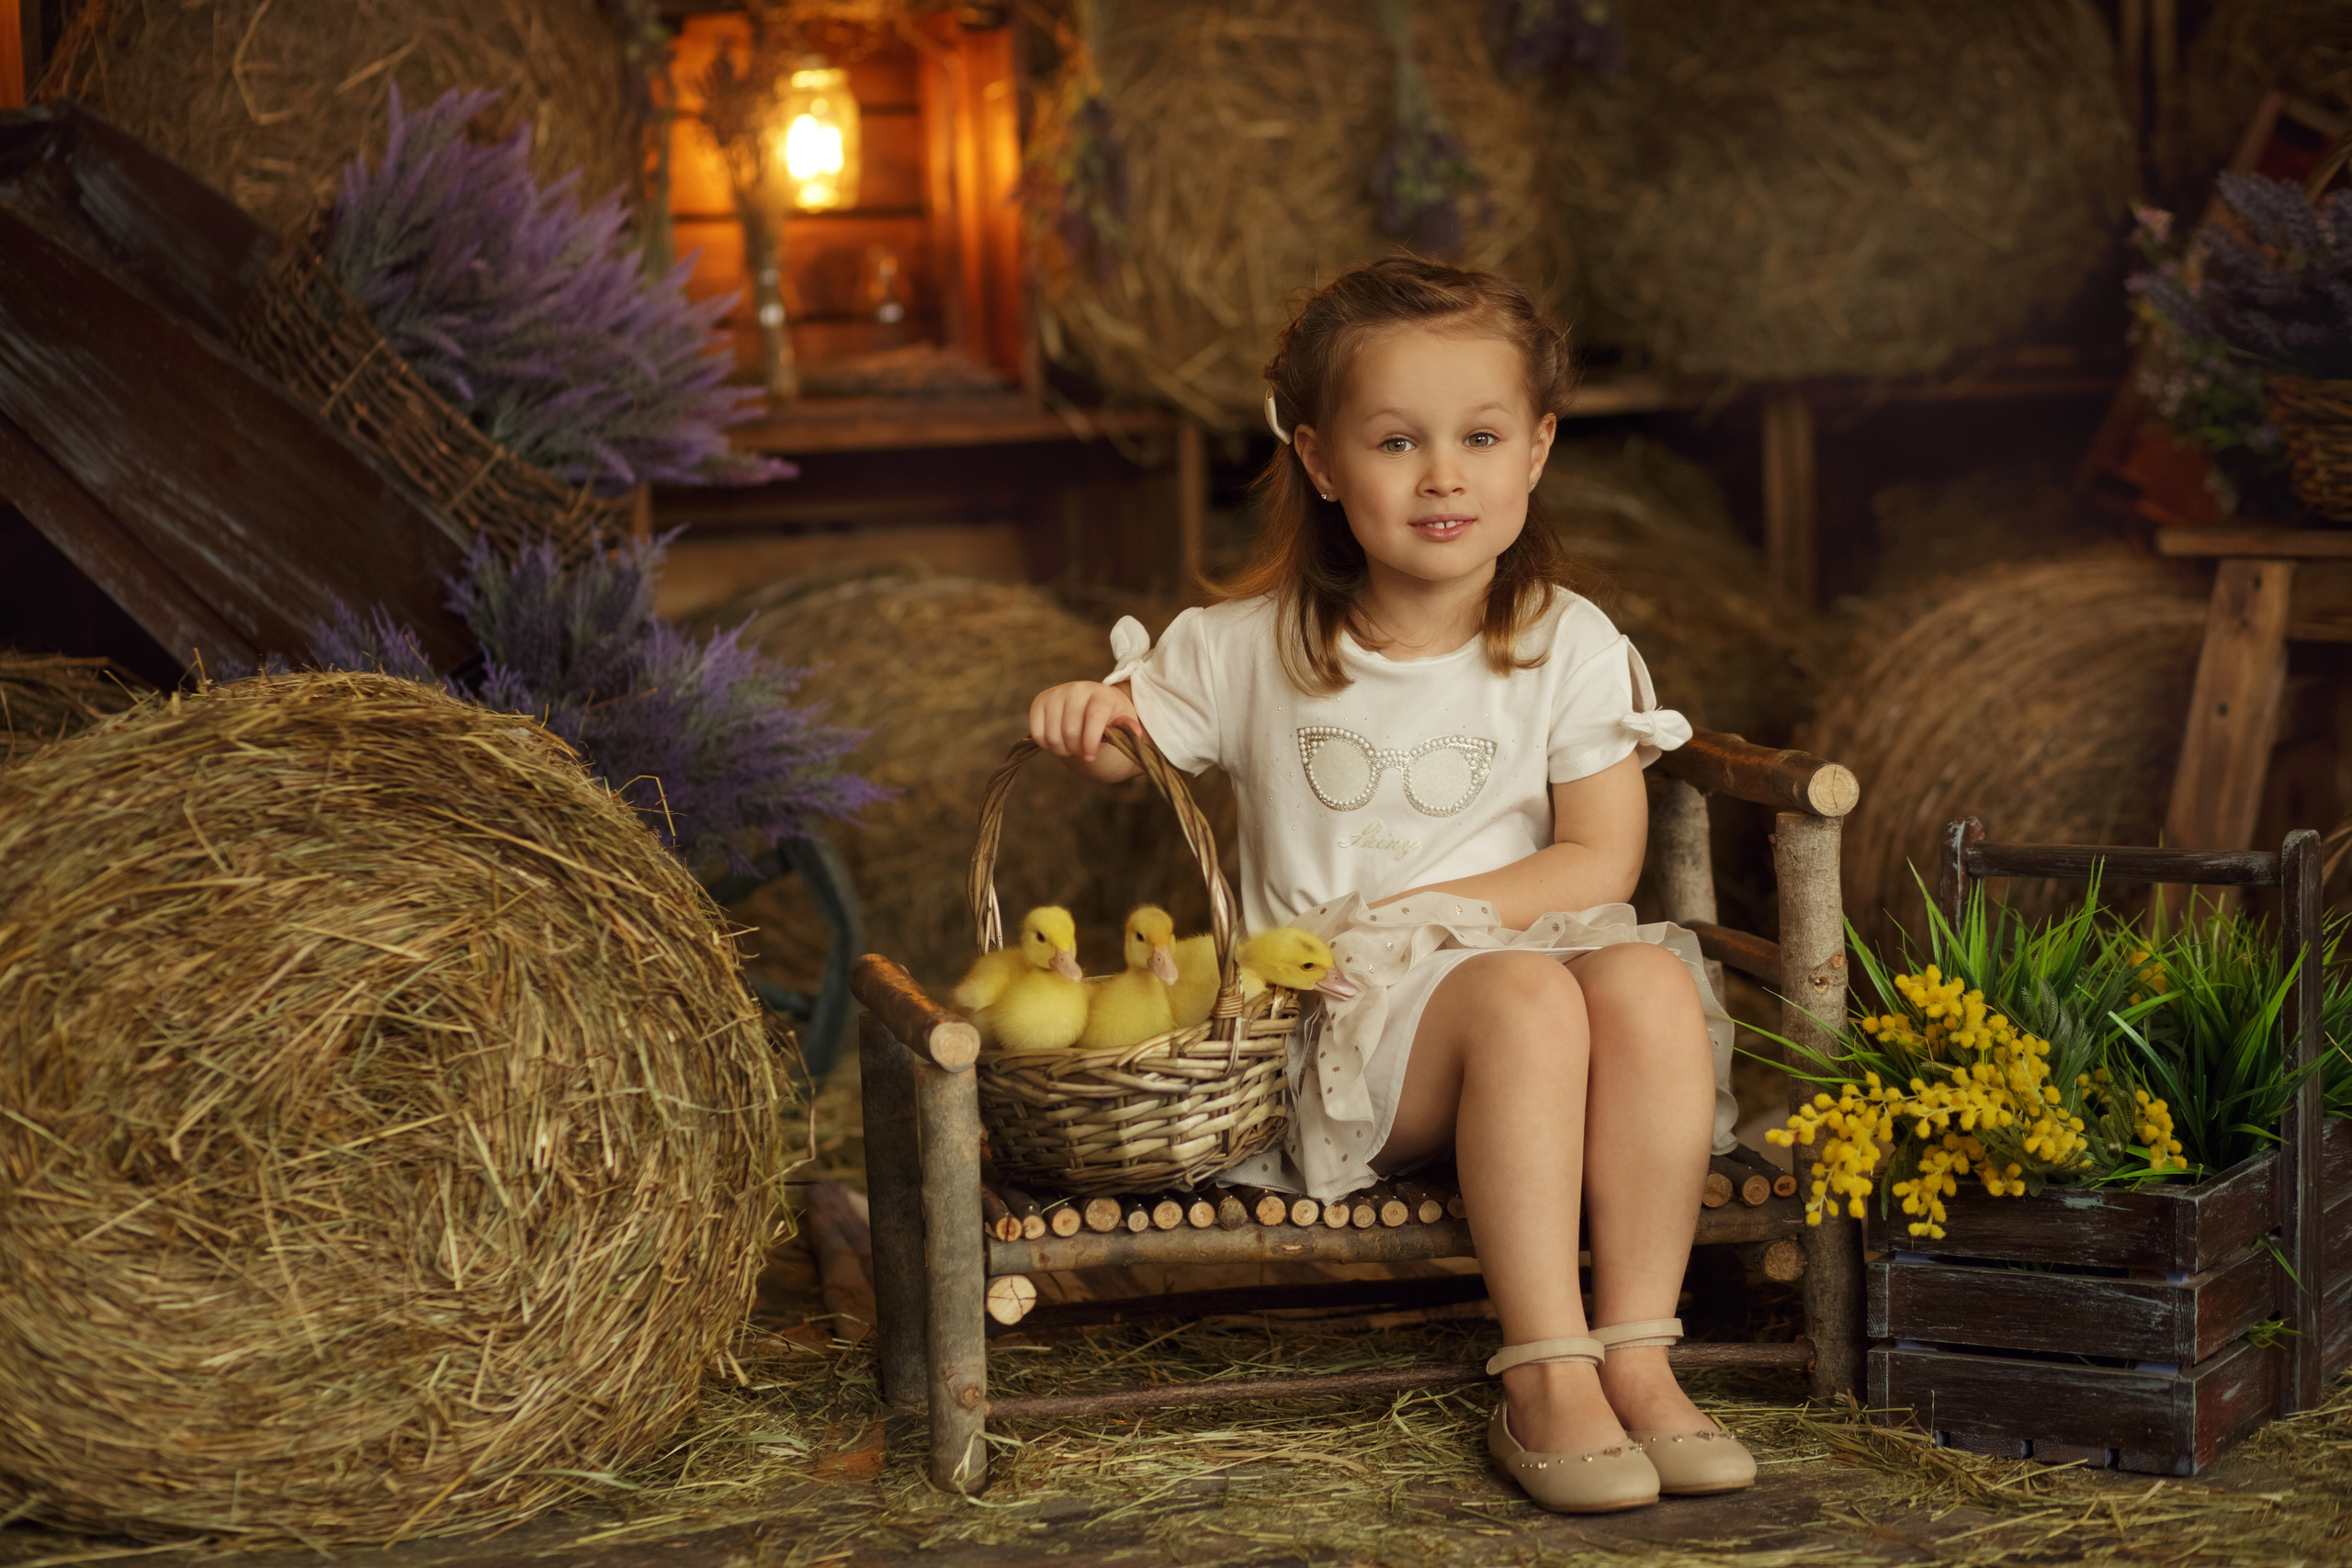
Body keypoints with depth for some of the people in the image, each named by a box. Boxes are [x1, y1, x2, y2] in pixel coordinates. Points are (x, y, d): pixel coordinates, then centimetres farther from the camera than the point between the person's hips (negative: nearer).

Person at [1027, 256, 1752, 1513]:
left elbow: (1599, 862, -2)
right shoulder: (1250, 647, 4)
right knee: (1525, 998, -34)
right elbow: (1134, 748, 16)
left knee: (1651, 984, -32)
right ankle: (1544, 1382, -34)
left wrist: (1409, 911, -13)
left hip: (1529, 936, 2)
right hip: (1343, 1027, -2)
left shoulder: (1570, 646, 3)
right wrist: (1088, 720, -10)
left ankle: (1635, 1352, -27)